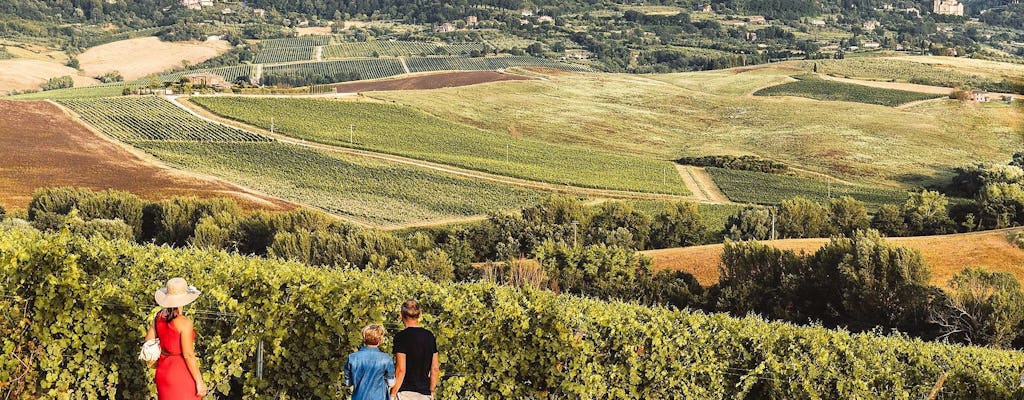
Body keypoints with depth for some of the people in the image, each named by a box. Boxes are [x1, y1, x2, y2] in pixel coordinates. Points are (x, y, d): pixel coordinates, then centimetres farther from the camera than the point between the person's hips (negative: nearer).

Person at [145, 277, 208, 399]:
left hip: (163, 370, 7)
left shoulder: (159, 317, -2)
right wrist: (200, 382, -14)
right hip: (181, 373, -7)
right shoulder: (184, 322, -21)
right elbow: (188, 355, -21)